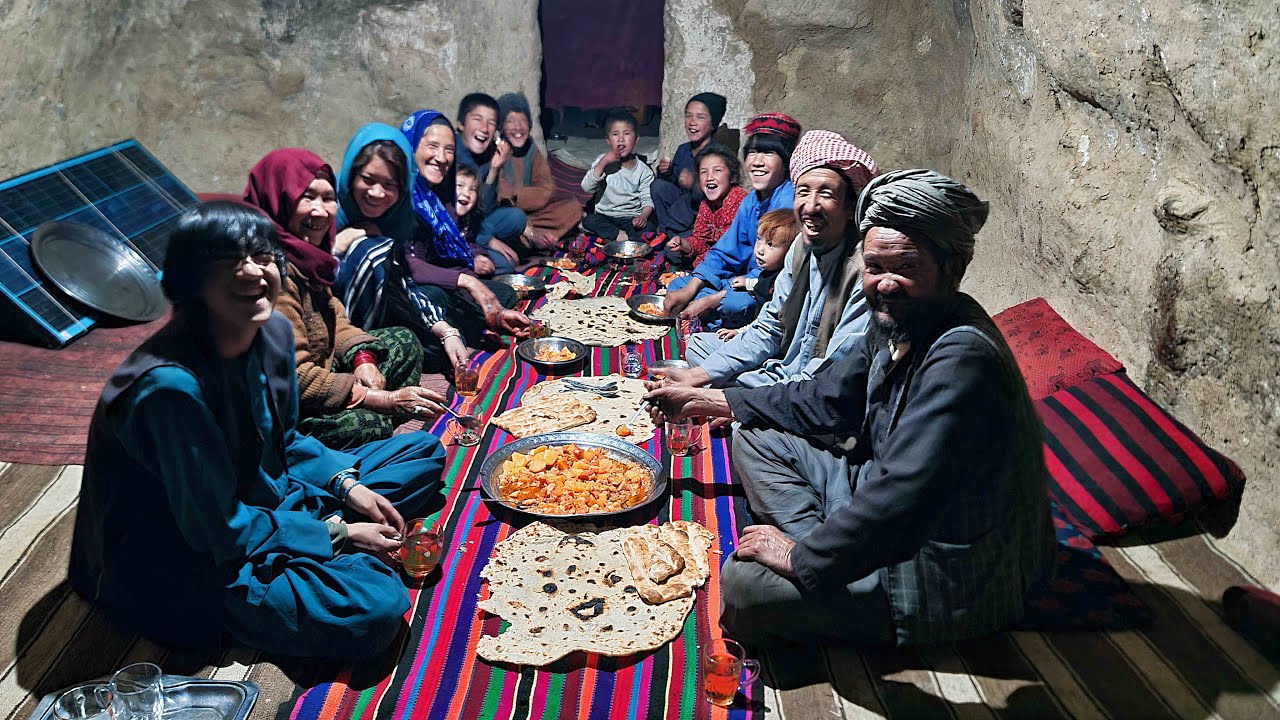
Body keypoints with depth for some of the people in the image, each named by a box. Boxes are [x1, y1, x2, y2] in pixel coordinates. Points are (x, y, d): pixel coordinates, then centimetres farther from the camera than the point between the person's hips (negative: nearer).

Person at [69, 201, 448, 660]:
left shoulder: (274, 333, -6)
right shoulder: (171, 385, -30)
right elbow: (219, 530, -23)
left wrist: (347, 485, -5)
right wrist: (339, 535, -17)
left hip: (262, 503, 9)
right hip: (189, 567, -8)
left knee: (424, 452, 8)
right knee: (375, 608, -32)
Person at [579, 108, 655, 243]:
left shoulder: (643, 170, 3)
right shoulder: (602, 162, 5)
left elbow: (647, 199, -1)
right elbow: (587, 187, -7)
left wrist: (643, 216, -24)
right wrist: (603, 162, -17)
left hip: (632, 218, -1)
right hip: (605, 216, 1)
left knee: (648, 227, -31)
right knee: (589, 221, -30)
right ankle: (622, 236, -28)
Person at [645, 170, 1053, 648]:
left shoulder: (961, 360, -30)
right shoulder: (897, 323, 0)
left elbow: (901, 495, -35)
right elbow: (828, 400, 14)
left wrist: (802, 558, -24)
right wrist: (711, 401, 13)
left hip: (944, 573, -9)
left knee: (743, 584, -24)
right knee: (757, 438, 9)